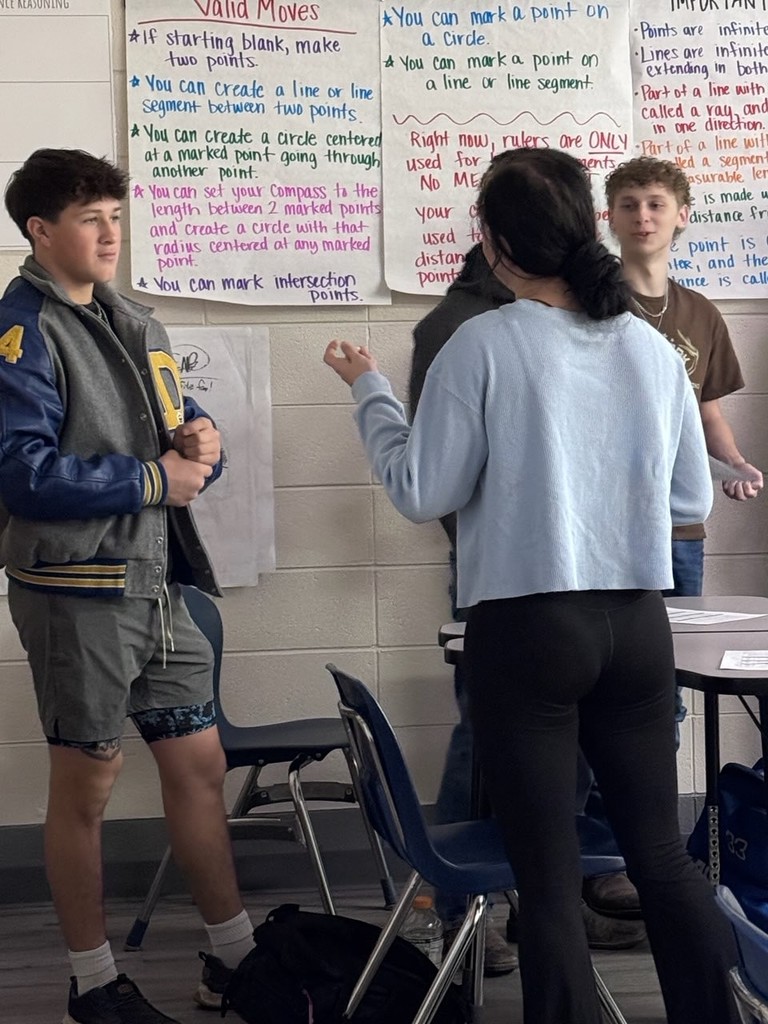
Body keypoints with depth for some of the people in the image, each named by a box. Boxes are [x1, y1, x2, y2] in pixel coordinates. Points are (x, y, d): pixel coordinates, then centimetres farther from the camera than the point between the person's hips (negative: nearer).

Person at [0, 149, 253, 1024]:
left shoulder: (135, 325, 14)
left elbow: (181, 430, 18)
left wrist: (200, 441, -5)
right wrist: (153, 481, -16)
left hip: (157, 584, 7)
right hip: (77, 591, -7)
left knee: (199, 765, 12)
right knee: (85, 786, 6)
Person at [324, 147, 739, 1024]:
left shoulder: (484, 344, -9)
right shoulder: (652, 347, 4)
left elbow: (421, 492, -7)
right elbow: (692, 500, 9)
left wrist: (367, 388, 6)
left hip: (524, 628, -4)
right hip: (637, 624, 4)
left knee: (550, 874, 6)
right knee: (661, 853, 17)